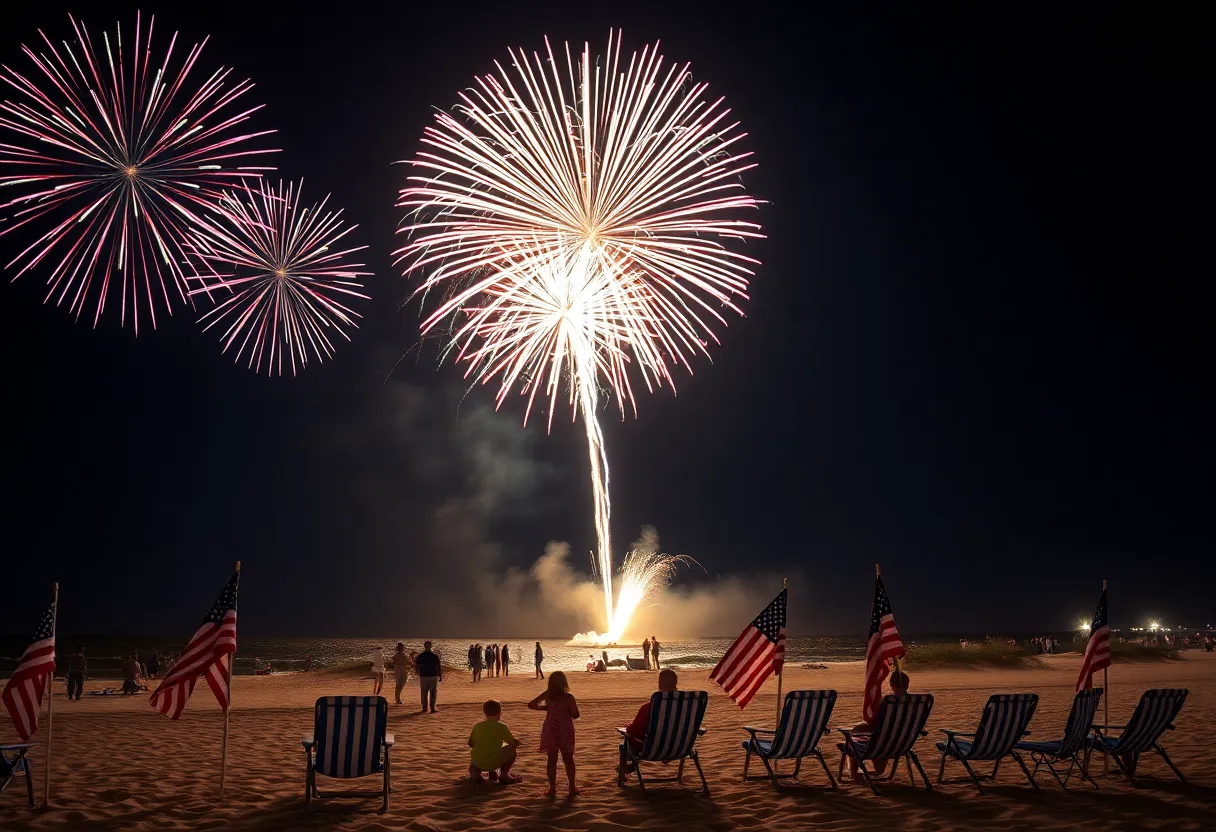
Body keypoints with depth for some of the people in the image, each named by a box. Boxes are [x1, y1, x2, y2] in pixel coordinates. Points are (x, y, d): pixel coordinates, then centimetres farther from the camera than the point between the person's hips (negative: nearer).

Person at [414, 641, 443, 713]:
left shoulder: (419, 656, -2)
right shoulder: (435, 656, -8)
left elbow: (415, 667, 6)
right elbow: (439, 667, -8)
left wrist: (417, 673, 26)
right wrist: (440, 676, 2)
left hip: (423, 677, 2)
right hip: (433, 677, -2)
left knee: (424, 694, 14)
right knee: (433, 693, 7)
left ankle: (424, 708, 17)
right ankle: (432, 708, 1)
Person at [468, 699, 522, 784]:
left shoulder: (477, 726, 7)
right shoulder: (501, 726, -1)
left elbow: (471, 744, 13)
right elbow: (514, 743, 3)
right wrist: (517, 741, 28)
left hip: (477, 763, 4)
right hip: (494, 763, -3)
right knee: (512, 750, 17)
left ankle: (475, 771, 11)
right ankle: (504, 774, 9)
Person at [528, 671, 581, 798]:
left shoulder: (547, 695, -5)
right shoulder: (568, 697, -14)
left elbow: (531, 705, 3)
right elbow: (575, 715, -11)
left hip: (550, 731, 2)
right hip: (565, 731, -2)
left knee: (552, 759, 11)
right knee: (568, 759, 12)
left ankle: (552, 788, 13)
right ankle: (572, 787, 18)